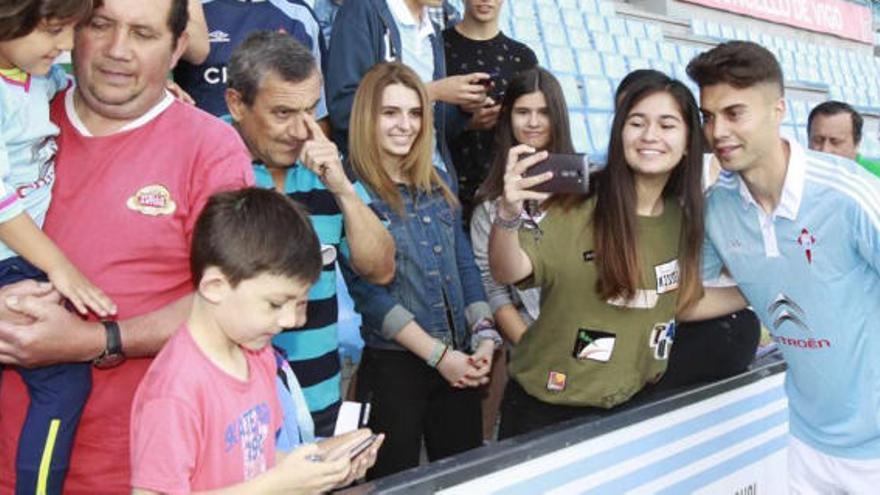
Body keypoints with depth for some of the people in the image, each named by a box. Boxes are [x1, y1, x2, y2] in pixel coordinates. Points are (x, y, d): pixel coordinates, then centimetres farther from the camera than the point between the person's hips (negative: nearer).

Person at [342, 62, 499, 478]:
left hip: (460, 362, 6)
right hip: (393, 365, -6)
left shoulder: (438, 184, 10)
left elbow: (465, 264, 10)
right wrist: (438, 354, -16)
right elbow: (367, 291, -15)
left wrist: (484, 334, -4)